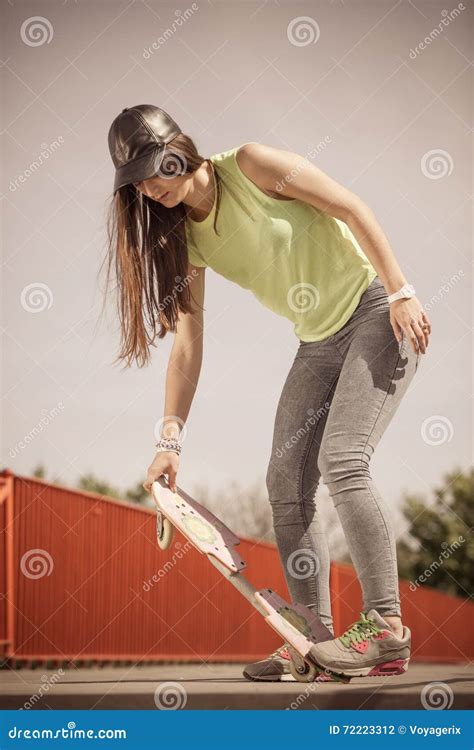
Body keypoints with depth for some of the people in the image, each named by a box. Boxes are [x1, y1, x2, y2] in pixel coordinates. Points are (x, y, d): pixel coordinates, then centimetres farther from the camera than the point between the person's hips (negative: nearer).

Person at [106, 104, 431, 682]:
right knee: (286, 482, -1)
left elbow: (351, 208, -13)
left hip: (376, 313, -7)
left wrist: (400, 292, -17)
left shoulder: (250, 166, -15)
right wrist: (169, 439, -6)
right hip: (318, 342, 7)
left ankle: (385, 628, -19)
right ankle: (314, 640, 5)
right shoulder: (184, 236, 2)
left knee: (341, 461, -21)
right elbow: (187, 344, 0)